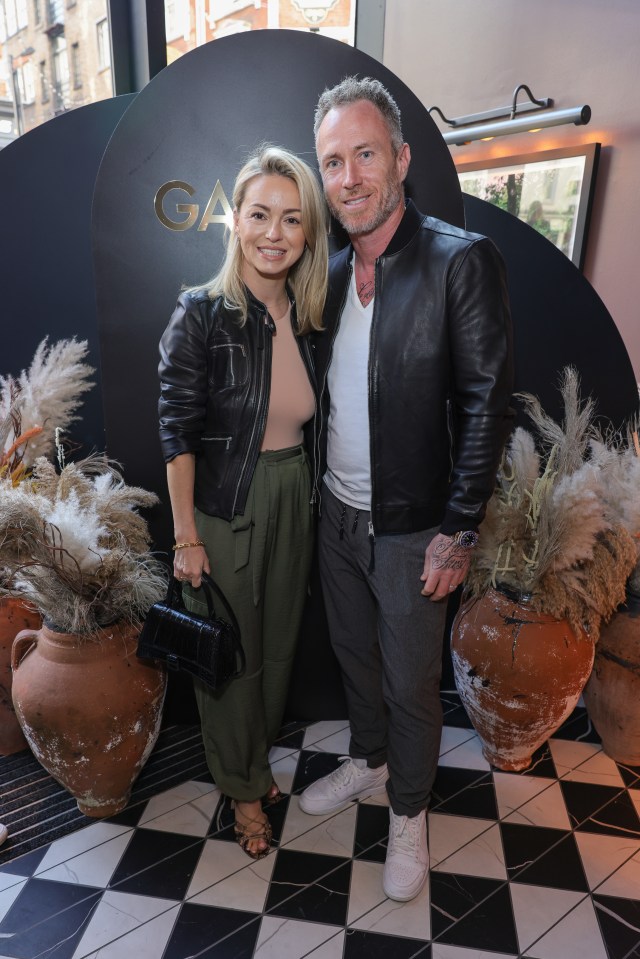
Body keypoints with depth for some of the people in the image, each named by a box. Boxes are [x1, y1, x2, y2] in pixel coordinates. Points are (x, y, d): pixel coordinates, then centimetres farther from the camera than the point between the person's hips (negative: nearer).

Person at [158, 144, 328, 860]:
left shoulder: (309, 318, 2)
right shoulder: (201, 314, -14)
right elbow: (178, 432, -13)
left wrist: (307, 497, 10)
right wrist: (186, 536, -13)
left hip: (293, 503, 5)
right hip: (224, 511, -5)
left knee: (278, 644, 20)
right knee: (230, 655, 12)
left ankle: (258, 757, 48)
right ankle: (242, 787, 39)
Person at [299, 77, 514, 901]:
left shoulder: (462, 261, -15)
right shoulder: (331, 272, 4)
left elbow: (486, 406, -15)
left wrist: (458, 532, -16)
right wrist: (316, 489, 8)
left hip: (411, 529, -5)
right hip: (337, 515, 6)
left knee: (411, 682, 13)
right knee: (354, 654, 23)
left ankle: (408, 812, 40)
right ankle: (367, 763, 50)